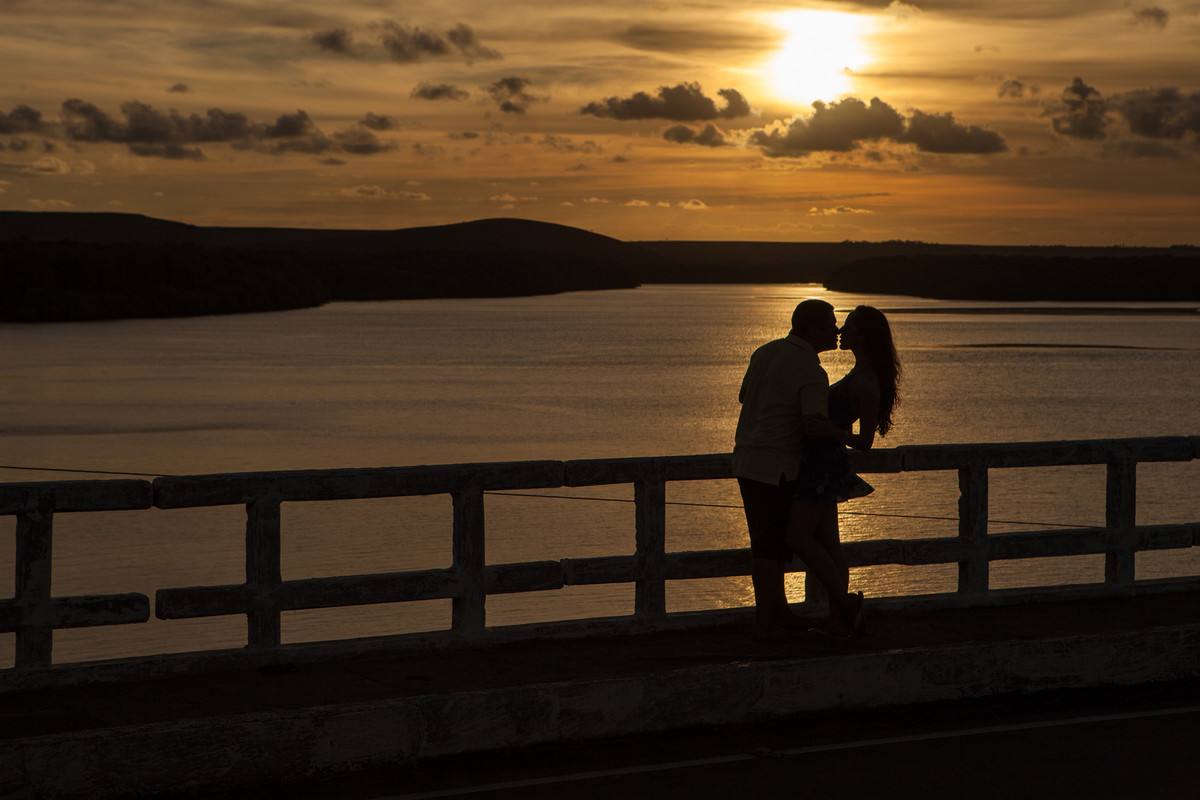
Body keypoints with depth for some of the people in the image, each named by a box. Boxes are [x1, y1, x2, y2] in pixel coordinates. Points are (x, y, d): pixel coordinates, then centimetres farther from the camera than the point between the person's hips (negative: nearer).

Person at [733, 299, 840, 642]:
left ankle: (779, 607, 25)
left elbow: (744, 396, 20)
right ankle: (765, 623, -1)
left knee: (770, 539, 16)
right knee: (770, 545, -4)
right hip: (775, 466, -9)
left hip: (746, 459, 9)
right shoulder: (812, 374, -18)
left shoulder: (765, 353, 7)